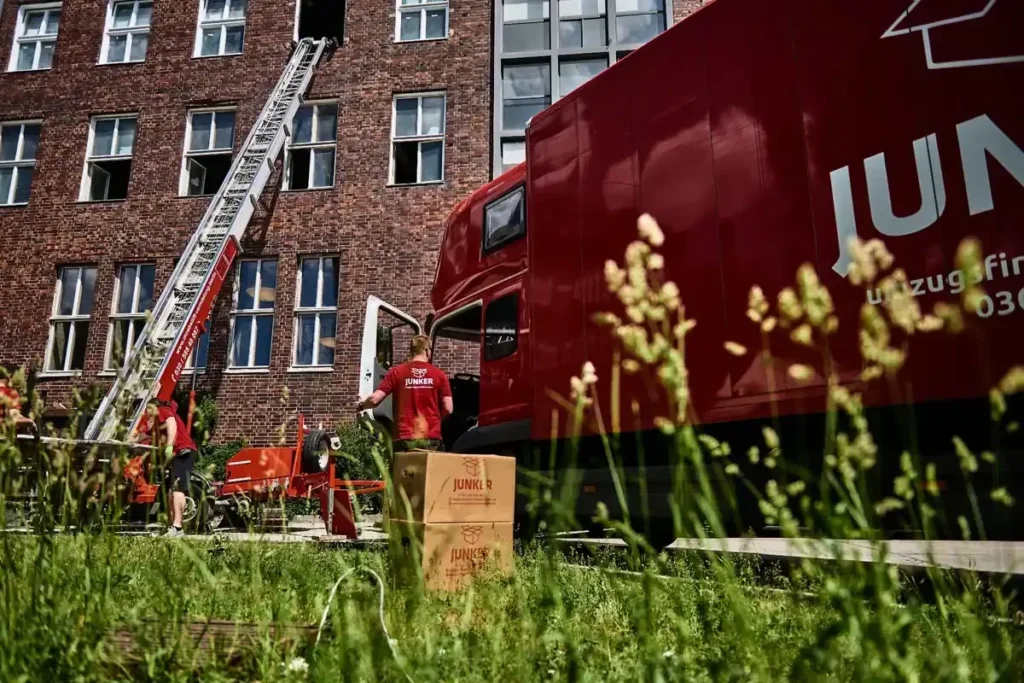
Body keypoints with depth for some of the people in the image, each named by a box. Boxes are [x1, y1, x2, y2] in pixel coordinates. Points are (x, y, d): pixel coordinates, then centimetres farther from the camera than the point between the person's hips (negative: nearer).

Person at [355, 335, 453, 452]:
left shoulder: (397, 372, 2)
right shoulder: (439, 375, 3)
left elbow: (375, 399, -4)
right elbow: (448, 409, 0)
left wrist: (361, 405, 18)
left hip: (405, 439, 0)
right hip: (432, 439, 0)